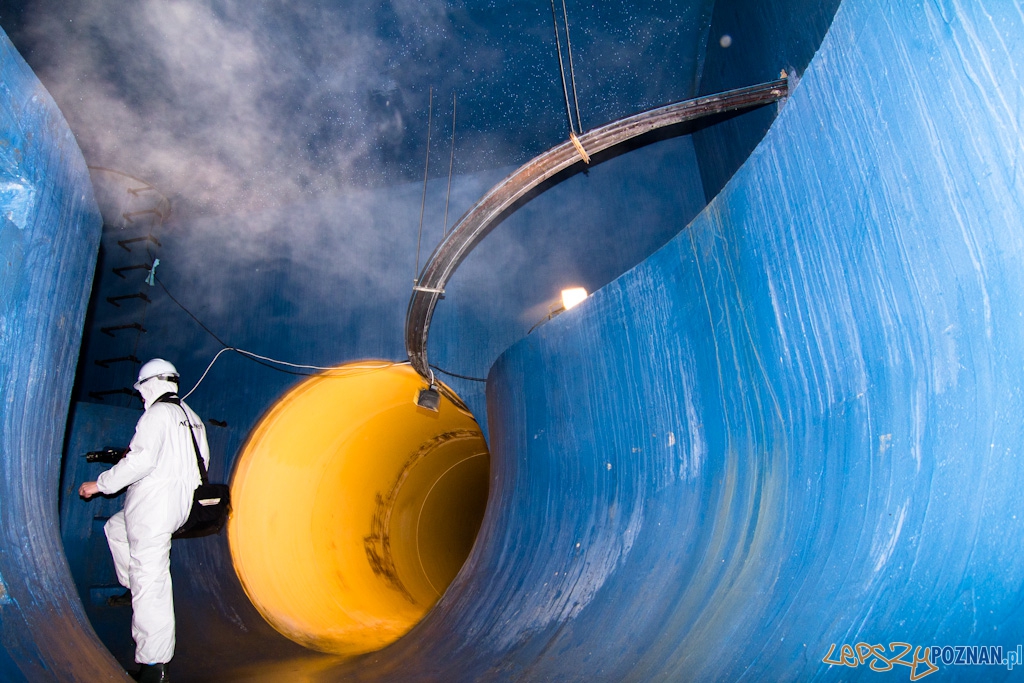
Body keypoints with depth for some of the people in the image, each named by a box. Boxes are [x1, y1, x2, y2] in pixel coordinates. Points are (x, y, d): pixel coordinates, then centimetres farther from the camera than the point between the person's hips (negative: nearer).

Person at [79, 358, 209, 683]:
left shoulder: (157, 413, -11)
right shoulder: (191, 417, 16)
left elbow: (142, 459, -21)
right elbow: (201, 461, 18)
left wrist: (100, 484, -10)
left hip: (154, 501, -10)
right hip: (177, 503, 10)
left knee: (150, 579, -6)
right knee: (115, 528, 31)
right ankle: (136, 589, 26)